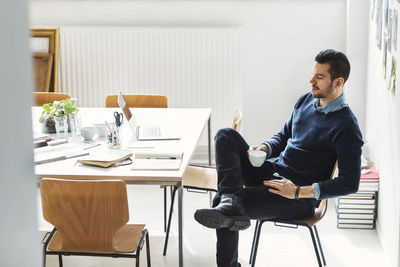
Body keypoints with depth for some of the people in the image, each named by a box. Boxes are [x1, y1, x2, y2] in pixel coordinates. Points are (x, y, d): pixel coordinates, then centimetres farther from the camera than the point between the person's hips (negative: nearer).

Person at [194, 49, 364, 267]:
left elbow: (350, 183, -18)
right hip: (271, 173, 8)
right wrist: (264, 148, -1)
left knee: (221, 200, -23)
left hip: (301, 199, -8)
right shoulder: (307, 100, 10)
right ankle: (231, 201, -31)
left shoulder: (346, 128, -15)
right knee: (226, 135, -14)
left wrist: (298, 191, -23)